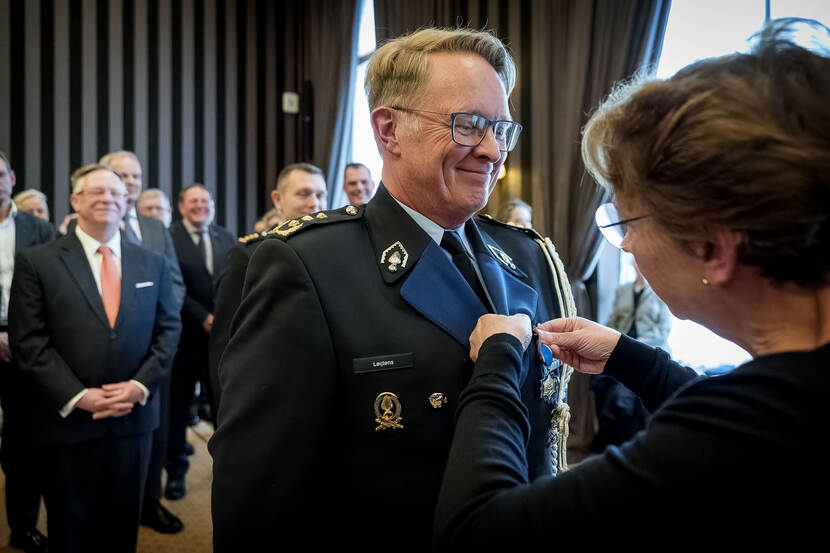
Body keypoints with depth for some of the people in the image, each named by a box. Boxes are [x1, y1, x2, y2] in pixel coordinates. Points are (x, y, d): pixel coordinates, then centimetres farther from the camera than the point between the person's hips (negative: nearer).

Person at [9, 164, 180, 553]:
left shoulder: (152, 264, 7)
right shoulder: (37, 262, -3)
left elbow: (168, 329, 5)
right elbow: (28, 342, -8)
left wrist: (141, 385, -9)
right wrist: (77, 396, -15)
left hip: (135, 415, 2)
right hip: (69, 418, -2)